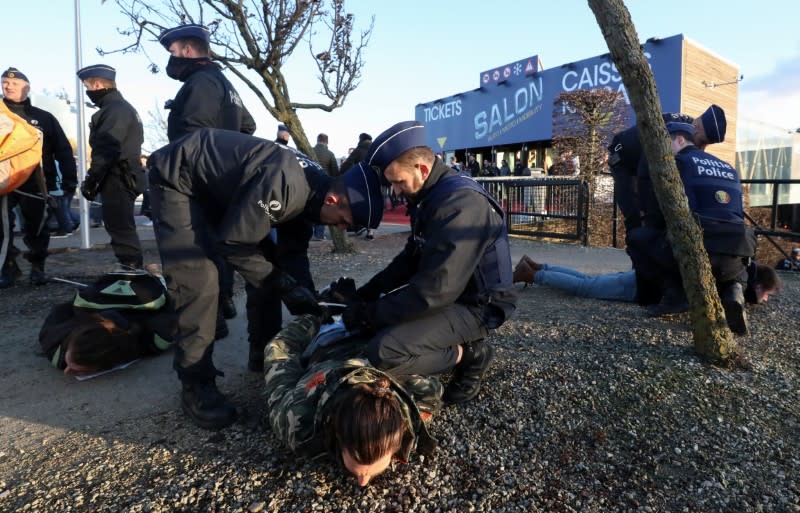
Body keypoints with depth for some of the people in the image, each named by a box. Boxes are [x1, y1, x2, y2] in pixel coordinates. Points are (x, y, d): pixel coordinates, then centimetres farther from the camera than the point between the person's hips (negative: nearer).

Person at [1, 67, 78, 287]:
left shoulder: (44, 118, 8)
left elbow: (64, 151, 5)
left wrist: (69, 181, -4)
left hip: (36, 184, -1)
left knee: (36, 230, 4)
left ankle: (37, 267, 15)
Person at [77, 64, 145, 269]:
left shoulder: (115, 110, -13)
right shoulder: (121, 107, 21)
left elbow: (105, 151, -20)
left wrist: (90, 181, -15)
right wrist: (95, 181, 23)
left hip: (118, 181, -11)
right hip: (121, 179, 11)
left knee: (121, 229, -9)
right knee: (120, 227, 15)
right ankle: (132, 271, 21)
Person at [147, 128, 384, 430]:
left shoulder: (313, 187, -9)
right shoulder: (284, 185, -37)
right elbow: (233, 243, -29)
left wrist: (306, 294, -4)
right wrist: (286, 287, -23)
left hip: (215, 182, 8)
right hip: (176, 179, -8)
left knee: (265, 269, 4)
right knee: (200, 281, -20)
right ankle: (196, 384, -6)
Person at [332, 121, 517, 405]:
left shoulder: (460, 203, -27)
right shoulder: (431, 195, 6)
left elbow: (435, 291, -31)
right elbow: (410, 259, 13)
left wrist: (369, 314, -20)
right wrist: (365, 294, 2)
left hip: (475, 305, -10)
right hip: (449, 294, 10)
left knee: (383, 353, -25)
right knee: (377, 317, 15)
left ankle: (469, 355, -3)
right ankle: (457, 342, 11)